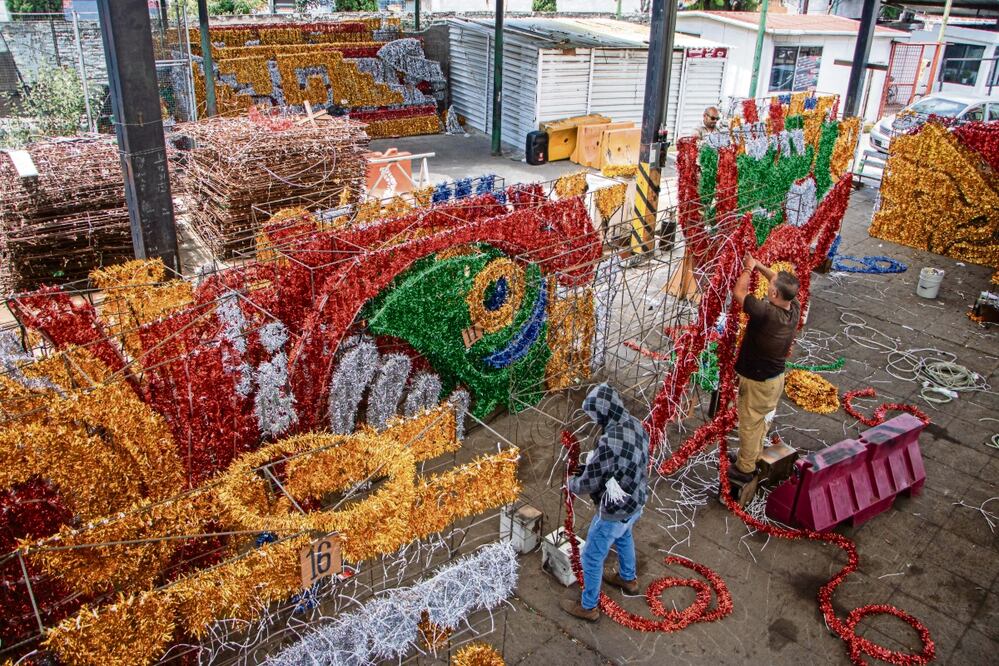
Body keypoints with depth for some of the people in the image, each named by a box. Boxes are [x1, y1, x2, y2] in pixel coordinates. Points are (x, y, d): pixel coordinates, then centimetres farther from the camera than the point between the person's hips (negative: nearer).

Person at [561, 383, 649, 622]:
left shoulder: (609, 442, -36)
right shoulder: (636, 425, -10)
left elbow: (589, 483, -24)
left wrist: (571, 483, -1)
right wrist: (589, 465, 4)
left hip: (614, 511, -8)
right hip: (636, 502, 8)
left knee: (592, 557, 14)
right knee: (624, 538, 36)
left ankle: (588, 607, 34)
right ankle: (628, 579, 60)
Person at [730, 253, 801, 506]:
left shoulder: (766, 312, -34)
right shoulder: (794, 308, -12)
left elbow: (739, 291, -22)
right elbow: (783, 284, 7)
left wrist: (748, 268, -8)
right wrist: (759, 266, 5)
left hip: (756, 381, -7)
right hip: (777, 378, 8)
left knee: (749, 425, 9)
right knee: (763, 421, 24)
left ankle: (745, 471, 23)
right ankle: (754, 457, 43)